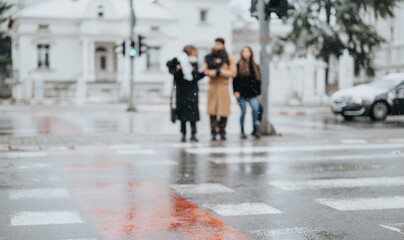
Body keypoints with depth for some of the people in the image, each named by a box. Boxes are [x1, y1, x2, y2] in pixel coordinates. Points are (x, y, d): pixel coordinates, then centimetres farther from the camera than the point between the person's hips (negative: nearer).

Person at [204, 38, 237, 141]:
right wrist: (217, 72, -14)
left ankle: (222, 132, 11)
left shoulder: (228, 58, 6)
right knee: (212, 111, -4)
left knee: (224, 111, -3)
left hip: (224, 87, -1)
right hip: (212, 87, 1)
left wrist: (220, 71, -10)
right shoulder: (209, 57, 9)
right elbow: (205, 71, -1)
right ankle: (213, 133, 2)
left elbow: (233, 72, -3)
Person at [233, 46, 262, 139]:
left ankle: (255, 129, -5)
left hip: (252, 93, 2)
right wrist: (235, 91, -9)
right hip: (241, 93, -2)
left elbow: (258, 80, 14)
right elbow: (235, 79, 0)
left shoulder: (255, 66, 12)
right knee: (243, 111, 2)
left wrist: (258, 93, 10)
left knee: (256, 108, -17)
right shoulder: (238, 66, 3)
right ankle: (242, 131, 15)